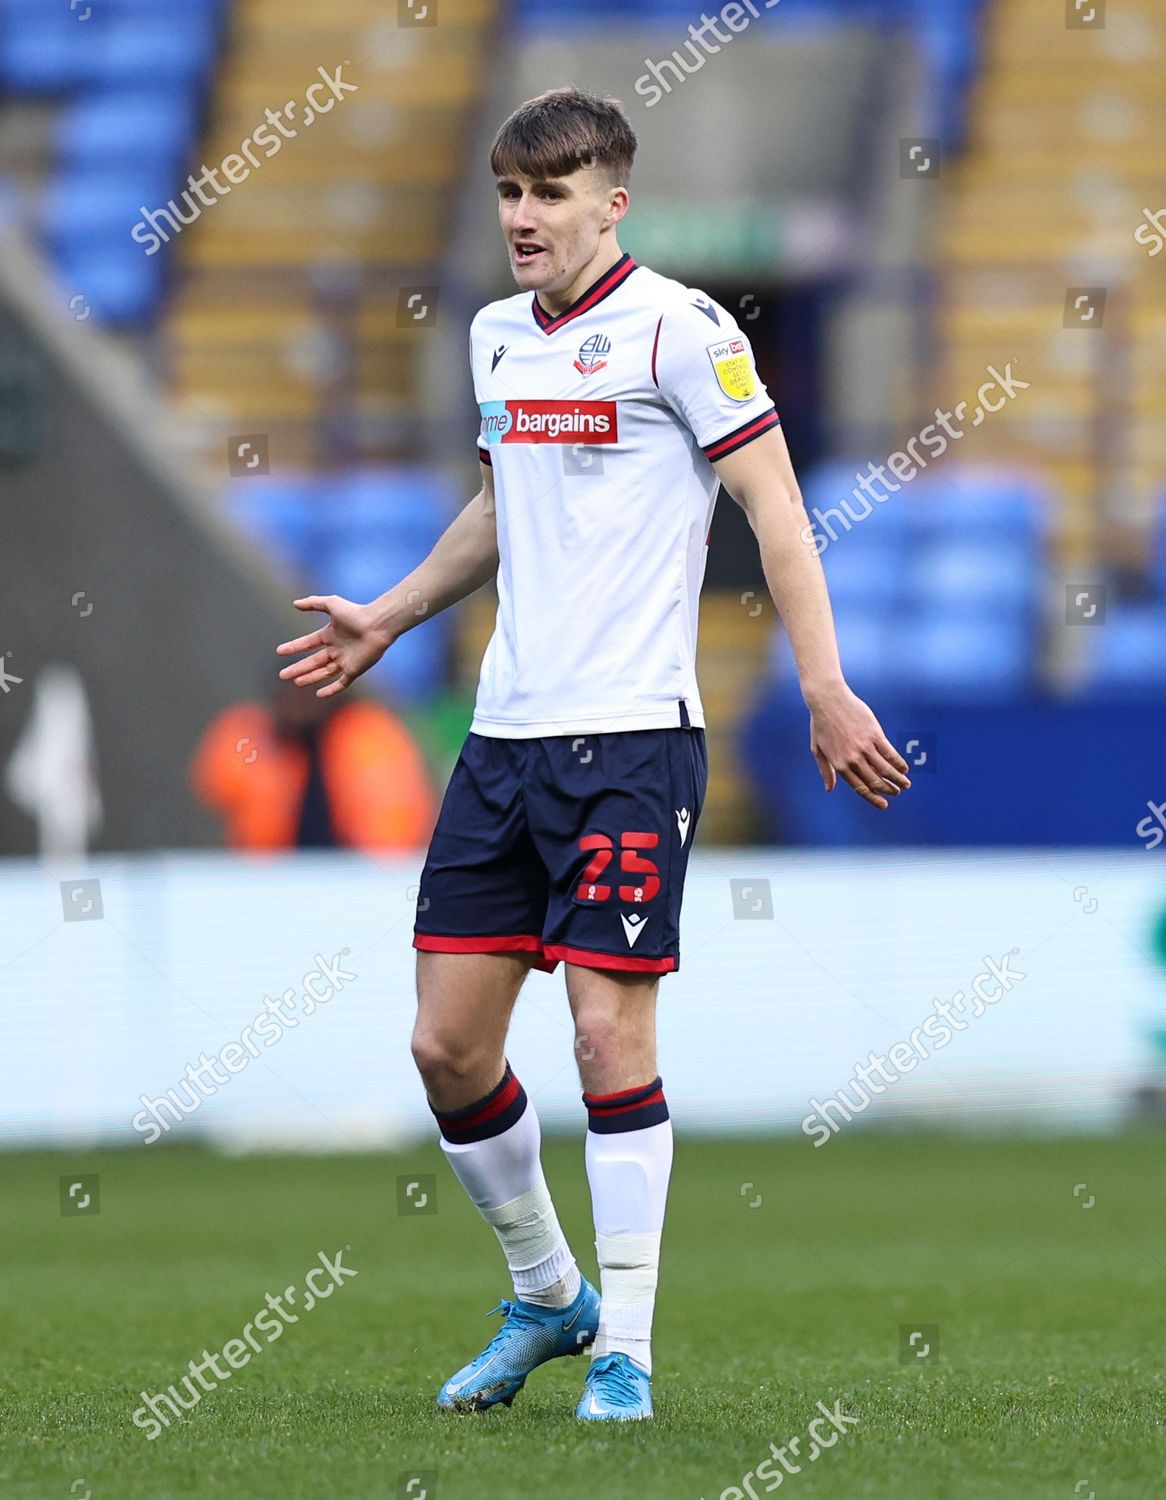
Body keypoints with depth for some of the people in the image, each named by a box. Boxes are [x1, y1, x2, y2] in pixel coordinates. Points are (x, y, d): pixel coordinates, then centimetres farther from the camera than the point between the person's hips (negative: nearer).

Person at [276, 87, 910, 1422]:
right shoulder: (498, 336, 14)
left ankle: (624, 1349, 0)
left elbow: (775, 509, -9)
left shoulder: (677, 329, -7)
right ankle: (544, 1295, 24)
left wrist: (825, 690, -15)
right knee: (447, 1045, 4)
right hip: (504, 734, 7)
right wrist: (387, 619, 34)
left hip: (629, 734, -7)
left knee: (610, 1032, -9)